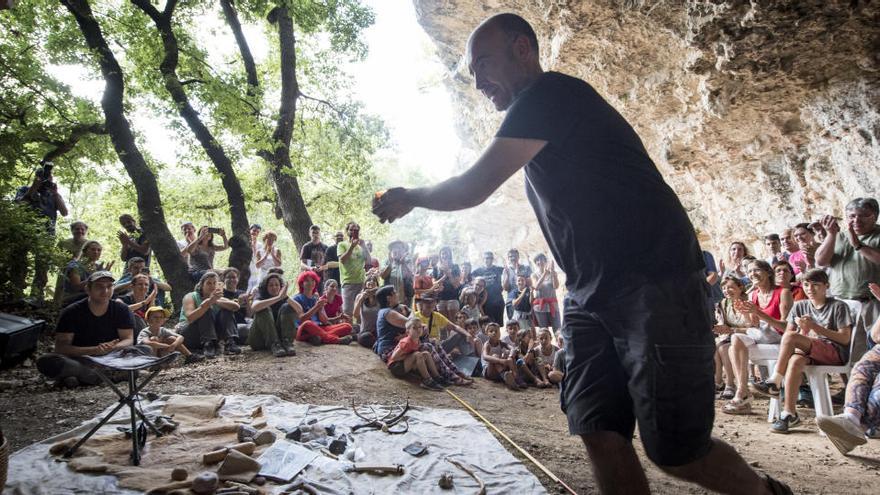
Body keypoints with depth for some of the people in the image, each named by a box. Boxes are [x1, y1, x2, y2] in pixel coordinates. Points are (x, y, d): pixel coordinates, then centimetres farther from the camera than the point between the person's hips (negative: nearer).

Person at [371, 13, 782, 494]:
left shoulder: (549, 93, -10)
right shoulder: (539, 119, 19)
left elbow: (472, 188, -13)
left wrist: (409, 197, 4)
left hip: (654, 288, -9)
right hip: (592, 297, 9)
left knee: (674, 451, -3)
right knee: (599, 434, 2)